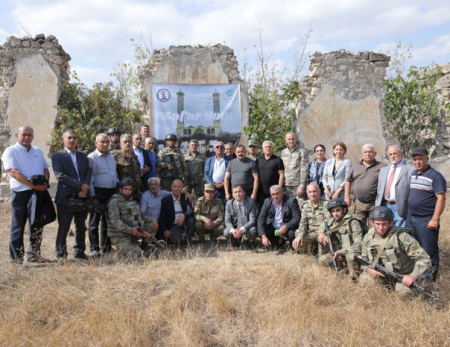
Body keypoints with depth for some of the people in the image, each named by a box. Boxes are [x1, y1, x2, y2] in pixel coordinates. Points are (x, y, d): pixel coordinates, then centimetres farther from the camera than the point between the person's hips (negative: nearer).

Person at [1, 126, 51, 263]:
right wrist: (33, 185, -19)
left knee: (37, 225, 10)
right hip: (21, 193, -5)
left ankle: (34, 255, 19)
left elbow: (45, 169, 16)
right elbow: (13, 172, -13)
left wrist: (45, 182, -6)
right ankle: (16, 257, 9)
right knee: (18, 226, 1)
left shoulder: (38, 151, 17)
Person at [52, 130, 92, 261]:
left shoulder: (83, 156, 16)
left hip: (82, 196, 5)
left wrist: (84, 188, -12)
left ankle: (79, 252, 22)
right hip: (65, 197, -5)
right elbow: (60, 175, -12)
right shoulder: (57, 156, 0)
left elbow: (89, 172, 5)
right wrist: (80, 185, -17)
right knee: (63, 227, 1)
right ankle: (61, 254, 12)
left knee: (81, 227, 11)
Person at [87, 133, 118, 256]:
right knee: (94, 222, 0)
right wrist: (93, 196, -14)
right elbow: (89, 179, -10)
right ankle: (94, 249, 6)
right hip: (99, 193, -7)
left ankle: (106, 247, 23)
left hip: (112, 193, 7)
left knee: (108, 220, 13)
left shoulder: (111, 157, 15)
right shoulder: (92, 158, -6)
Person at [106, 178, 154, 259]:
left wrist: (153, 221, -2)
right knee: (135, 254, -25)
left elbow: (141, 214, 17)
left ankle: (143, 246, 7)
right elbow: (115, 221, -22)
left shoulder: (133, 201, 12)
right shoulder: (114, 201, -12)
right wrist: (130, 230, -31)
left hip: (134, 233, 7)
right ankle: (121, 249, 5)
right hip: (120, 237, -7)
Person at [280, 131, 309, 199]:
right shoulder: (282, 153, 13)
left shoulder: (302, 152, -1)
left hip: (297, 185, -4)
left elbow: (304, 170, -7)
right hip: (286, 186, 4)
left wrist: (302, 186, -13)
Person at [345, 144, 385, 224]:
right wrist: (347, 197, 7)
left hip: (375, 204, -3)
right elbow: (348, 181, 15)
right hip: (359, 203, 3)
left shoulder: (381, 167, 2)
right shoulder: (355, 167, 13)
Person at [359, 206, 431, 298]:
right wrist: (368, 269, -14)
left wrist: (414, 276, -35)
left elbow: (424, 259, -22)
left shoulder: (401, 237, -22)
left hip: (403, 276, -4)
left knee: (404, 291, -32)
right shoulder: (368, 237, -5)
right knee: (363, 279, -16)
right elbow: (363, 258, 9)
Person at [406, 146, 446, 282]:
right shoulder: (413, 174, 11)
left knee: (429, 250, 2)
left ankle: (431, 275, 15)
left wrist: (435, 219, -20)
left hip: (426, 220, -7)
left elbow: (441, 198, -15)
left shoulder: (435, 176, -11)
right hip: (410, 218, 8)